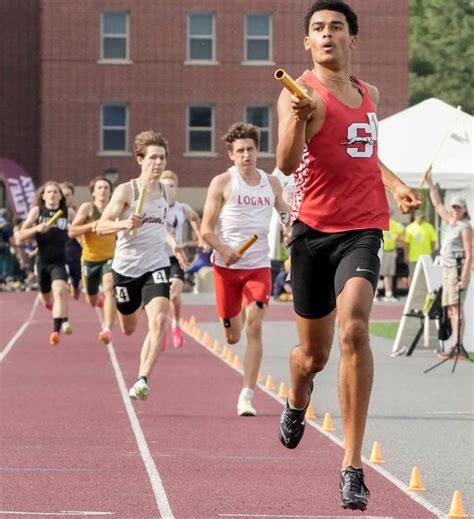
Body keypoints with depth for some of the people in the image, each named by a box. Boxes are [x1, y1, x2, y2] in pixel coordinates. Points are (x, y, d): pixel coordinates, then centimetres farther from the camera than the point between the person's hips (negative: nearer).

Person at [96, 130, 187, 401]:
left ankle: (143, 380, -25)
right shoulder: (126, 190, -9)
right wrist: (124, 224, -32)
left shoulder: (165, 191, 6)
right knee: (129, 329, 14)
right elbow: (101, 226, -15)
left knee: (159, 320, -23)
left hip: (156, 265, 2)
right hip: (126, 267, -2)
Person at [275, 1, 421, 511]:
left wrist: (395, 184, 19)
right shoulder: (301, 93, -7)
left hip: (362, 228, 2)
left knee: (354, 329, -21)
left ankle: (352, 465, -21)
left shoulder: (368, 94, 13)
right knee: (314, 351, 10)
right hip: (314, 229, -2)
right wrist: (298, 119, -41)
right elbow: (286, 164, -24)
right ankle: (296, 403, 49)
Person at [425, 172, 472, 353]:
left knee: (456, 308, -13)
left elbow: (469, 255, -13)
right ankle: (456, 345, 6)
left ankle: (458, 345, -17)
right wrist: (430, 184, 24)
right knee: (450, 310, 5)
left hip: (458, 269, -8)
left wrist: (464, 278, -20)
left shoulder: (465, 227, -7)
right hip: (447, 269, 8)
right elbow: (437, 204, 27)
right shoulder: (450, 222, 15)